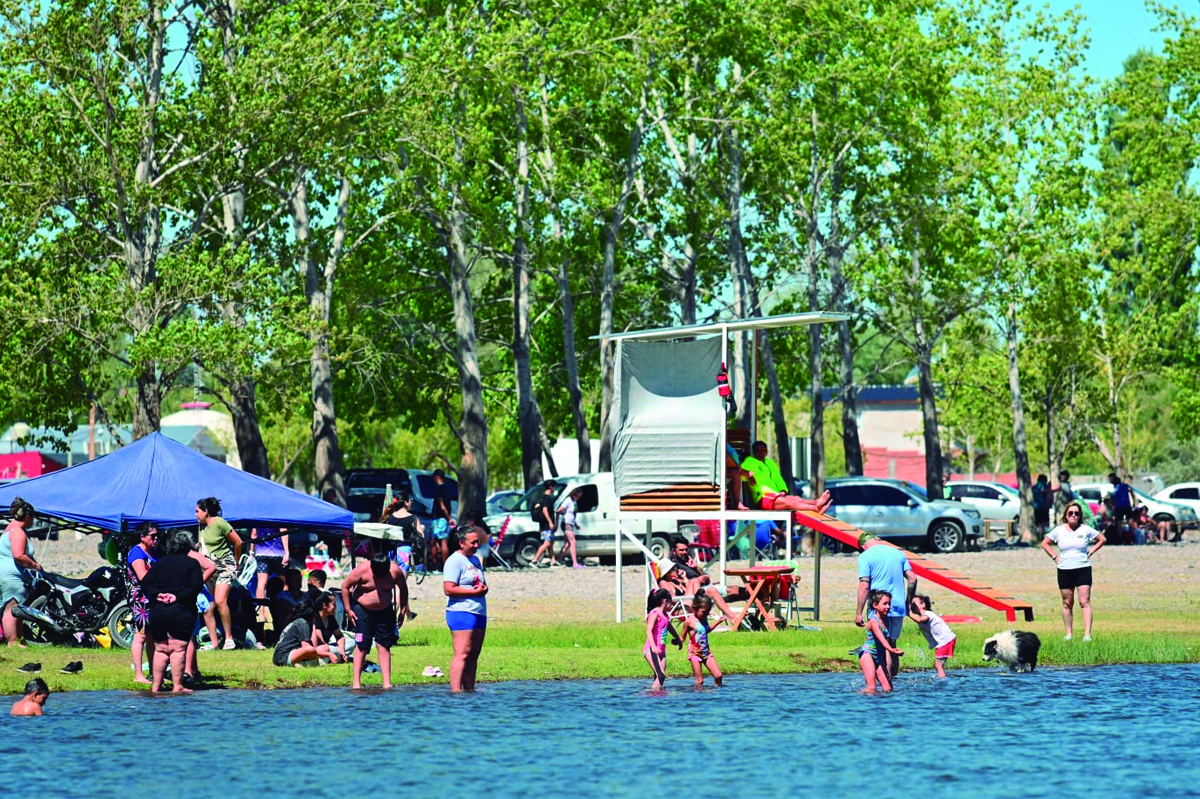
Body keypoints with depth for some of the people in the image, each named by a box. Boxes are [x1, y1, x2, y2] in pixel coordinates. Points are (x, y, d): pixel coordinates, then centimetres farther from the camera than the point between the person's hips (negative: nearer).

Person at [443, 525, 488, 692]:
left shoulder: (475, 560, 20)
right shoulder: (454, 561, -8)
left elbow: (483, 584, 29)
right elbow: (449, 589, -17)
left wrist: (484, 588, 4)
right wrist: (474, 592, -18)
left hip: (479, 613, 9)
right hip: (461, 612, -9)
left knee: (473, 655, 8)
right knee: (462, 654, -14)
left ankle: (469, 689, 10)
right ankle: (455, 690, -18)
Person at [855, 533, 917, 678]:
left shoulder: (866, 556, -4)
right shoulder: (899, 553, 13)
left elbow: (864, 586, -12)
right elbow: (912, 579, 10)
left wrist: (859, 613, -10)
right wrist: (908, 603, 19)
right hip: (898, 607, 5)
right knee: (892, 645, 17)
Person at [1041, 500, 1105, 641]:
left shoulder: (1086, 530, 1)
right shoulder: (1059, 530, 5)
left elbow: (1102, 539, 13)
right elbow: (1045, 543, 15)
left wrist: (1091, 552, 3)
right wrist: (1054, 556, 4)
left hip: (1083, 569, -2)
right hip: (1064, 571, 2)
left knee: (1085, 602, -10)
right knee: (1067, 603, 6)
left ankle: (1087, 634, -16)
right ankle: (1069, 633, 14)